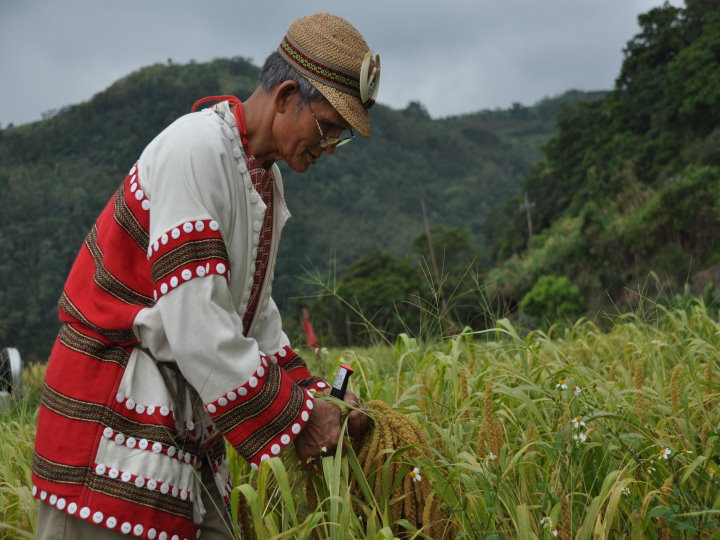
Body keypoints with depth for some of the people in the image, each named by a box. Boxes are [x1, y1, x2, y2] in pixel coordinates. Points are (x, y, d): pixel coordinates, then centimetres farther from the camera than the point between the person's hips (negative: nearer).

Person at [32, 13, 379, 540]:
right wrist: (293, 416, -17)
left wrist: (312, 395, 6)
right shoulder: (197, 149, -19)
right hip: (115, 412, -9)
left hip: (187, 419, 9)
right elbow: (194, 323, -24)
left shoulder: (266, 178, 11)